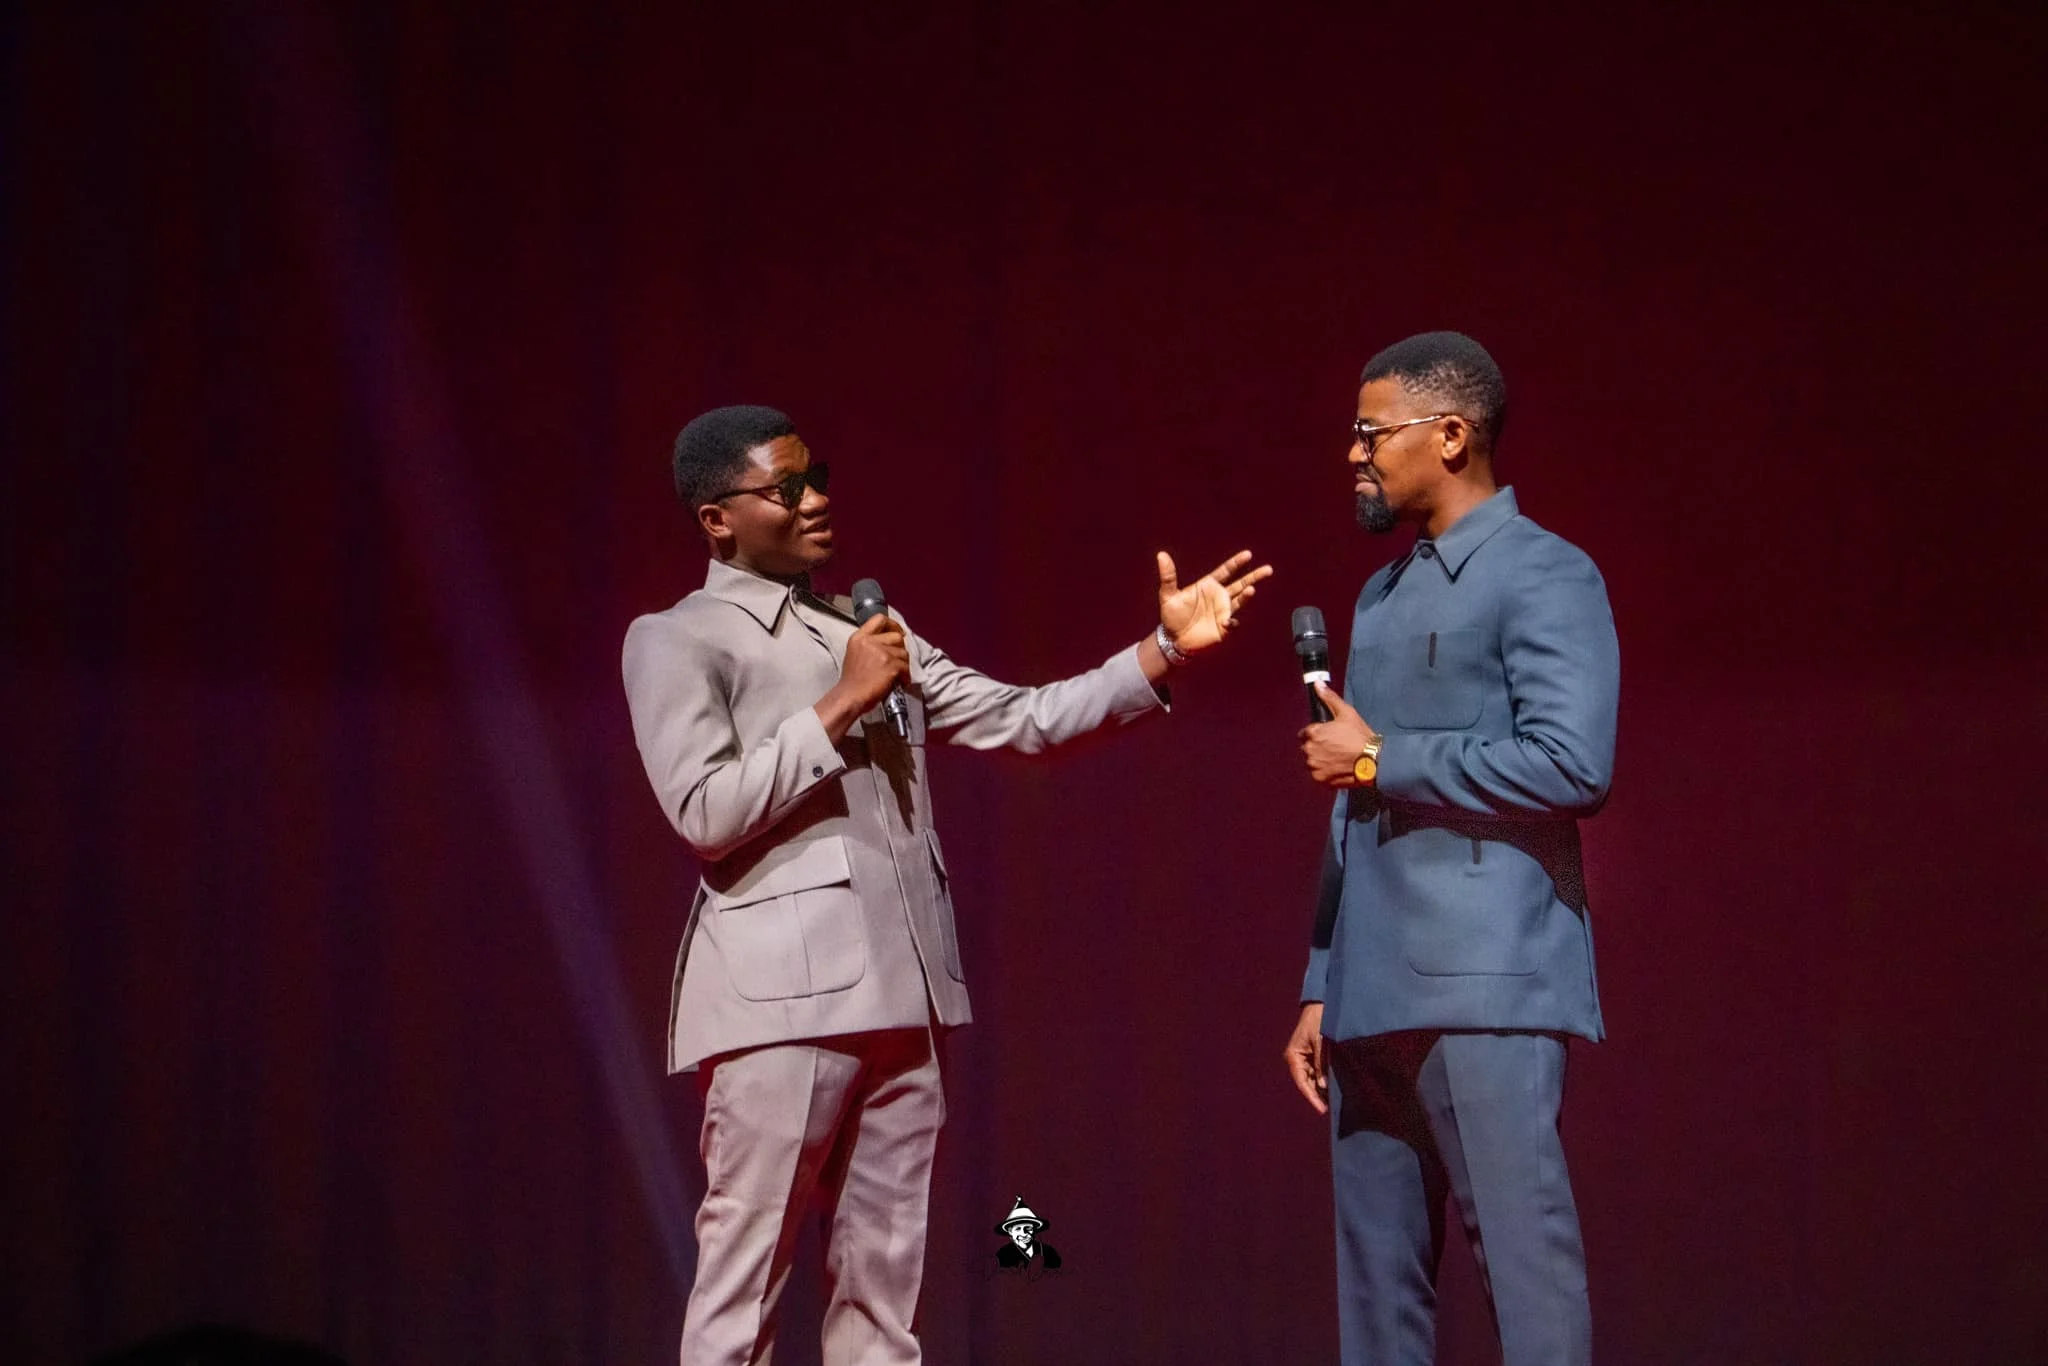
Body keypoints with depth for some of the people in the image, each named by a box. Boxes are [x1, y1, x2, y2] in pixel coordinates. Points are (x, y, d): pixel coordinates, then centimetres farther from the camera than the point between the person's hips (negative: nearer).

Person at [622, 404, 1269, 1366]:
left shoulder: (870, 634, 21)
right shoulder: (676, 642, 1)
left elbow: (1022, 720, 16)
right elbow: (705, 809, -11)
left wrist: (1166, 648, 6)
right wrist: (842, 706, -9)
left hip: (899, 999, 7)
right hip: (780, 1001, -7)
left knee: (880, 1287, 7)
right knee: (742, 1286, -6)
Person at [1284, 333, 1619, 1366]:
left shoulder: (1543, 576, -3)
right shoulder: (1380, 597, 22)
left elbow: (1572, 765, -16)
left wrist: (1380, 760, -8)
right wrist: (1320, 989, 19)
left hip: (1485, 987, -8)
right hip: (1374, 998, 8)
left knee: (1523, 1258, -11)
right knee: (1376, 1277, 6)